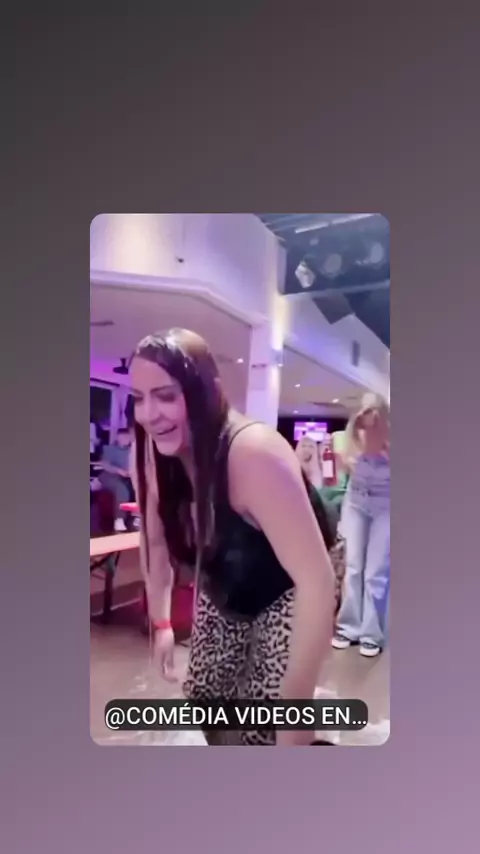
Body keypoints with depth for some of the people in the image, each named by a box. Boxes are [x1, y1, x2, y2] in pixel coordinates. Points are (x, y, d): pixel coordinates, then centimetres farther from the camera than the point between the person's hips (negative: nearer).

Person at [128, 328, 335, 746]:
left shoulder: (253, 453, -38)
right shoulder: (154, 457, -16)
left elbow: (317, 580, -39)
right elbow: (156, 543, 0)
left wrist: (293, 714, -35)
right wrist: (161, 622, 0)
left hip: (285, 601, -5)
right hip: (222, 596, 6)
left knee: (264, 732, -3)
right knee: (204, 702, 16)